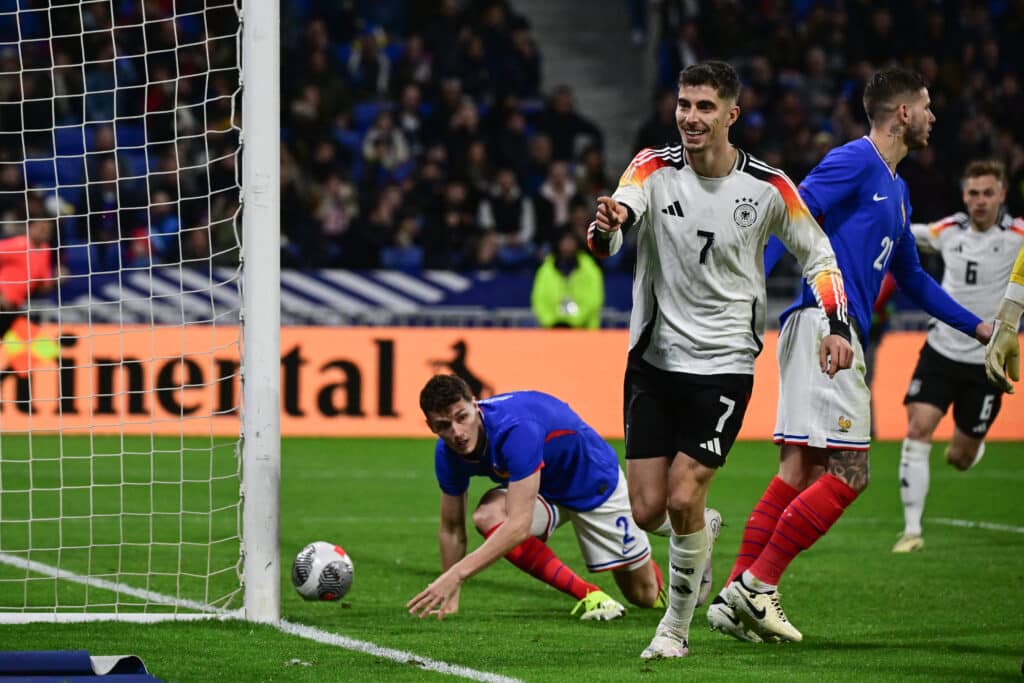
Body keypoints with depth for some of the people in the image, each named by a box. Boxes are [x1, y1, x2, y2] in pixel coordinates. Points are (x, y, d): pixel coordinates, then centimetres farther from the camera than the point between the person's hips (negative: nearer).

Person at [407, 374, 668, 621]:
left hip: (594, 482, -5)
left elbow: (519, 525, -47)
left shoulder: (517, 427, -42)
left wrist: (457, 574, -52)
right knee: (487, 516, -30)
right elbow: (451, 528, -6)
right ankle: (588, 595, -18)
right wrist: (449, 596, -3)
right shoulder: (448, 453, -21)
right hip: (544, 493, 5)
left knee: (644, 595, 4)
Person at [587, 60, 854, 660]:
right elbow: (607, 241, -21)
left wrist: (837, 327, -5)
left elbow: (818, 255, 8)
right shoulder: (654, 168, -6)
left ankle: (678, 624, 7)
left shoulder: (768, 187, -6)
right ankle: (701, 533, 35)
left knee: (683, 498, -14)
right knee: (649, 510, -1)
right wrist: (606, 228, -46)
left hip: (724, 364, -2)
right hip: (655, 358, 2)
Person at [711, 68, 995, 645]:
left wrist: (978, 328, 36)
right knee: (848, 473, -13)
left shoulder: (896, 188, 24)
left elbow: (911, 278, 34)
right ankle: (757, 584, -12)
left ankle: (735, 597, 2)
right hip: (824, 322, -10)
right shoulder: (855, 161, -6)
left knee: (798, 474, 5)